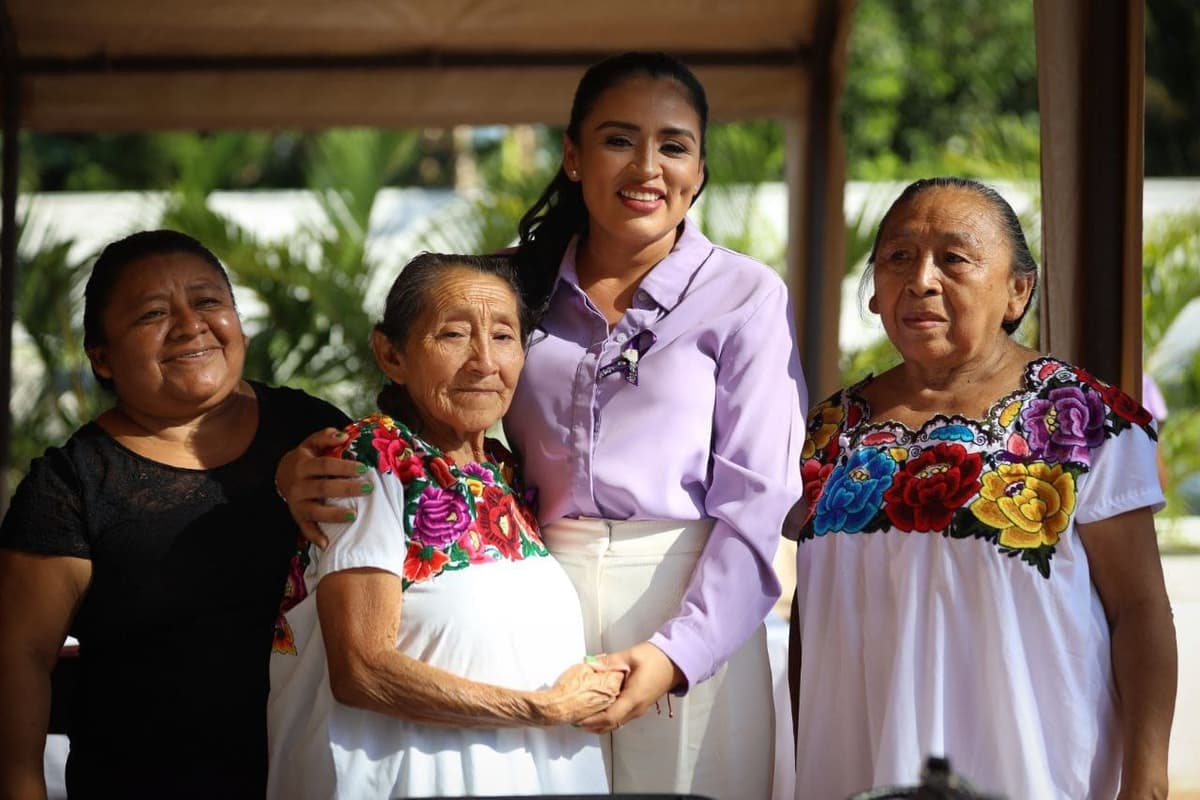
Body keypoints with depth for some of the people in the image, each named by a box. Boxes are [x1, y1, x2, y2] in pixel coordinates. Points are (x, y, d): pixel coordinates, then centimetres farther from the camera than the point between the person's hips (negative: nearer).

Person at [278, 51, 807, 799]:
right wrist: (315, 481, -10)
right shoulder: (524, 288, 8)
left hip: (691, 609, -2)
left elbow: (756, 502, -6)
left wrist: (679, 653, -18)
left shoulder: (744, 295, 0)